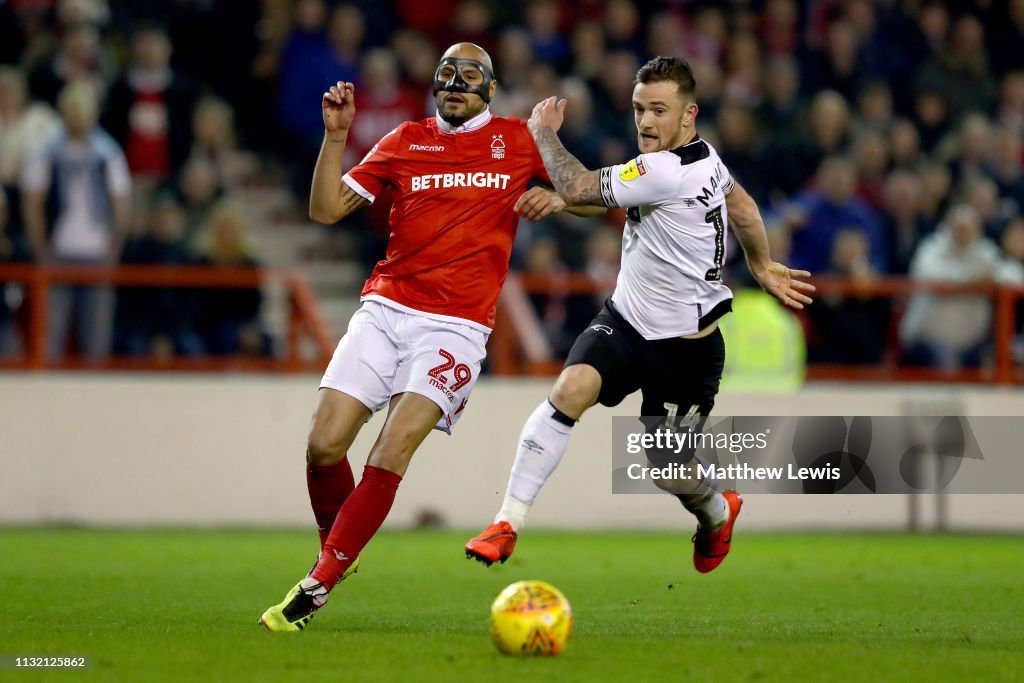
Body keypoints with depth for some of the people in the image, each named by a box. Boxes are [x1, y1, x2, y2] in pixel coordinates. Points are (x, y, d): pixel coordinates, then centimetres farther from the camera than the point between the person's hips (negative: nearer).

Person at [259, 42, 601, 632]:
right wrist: (336, 135, 0)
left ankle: (320, 584, -12)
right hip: (386, 310, 3)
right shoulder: (406, 141, 13)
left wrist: (557, 197, -9)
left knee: (392, 454, -19)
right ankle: (333, 550, 18)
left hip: (456, 327, -3)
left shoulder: (519, 141, 9)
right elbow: (326, 209, 11)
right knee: (324, 446, -9)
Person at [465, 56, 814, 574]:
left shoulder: (666, 172, -28)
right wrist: (761, 267, 33)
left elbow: (576, 188, -26)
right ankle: (508, 523, -21)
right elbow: (741, 205, 19)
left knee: (667, 470, 6)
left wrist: (543, 132, -10)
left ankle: (717, 513, 43)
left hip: (685, 347, -7)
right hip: (625, 319, 7)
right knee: (571, 389, -20)